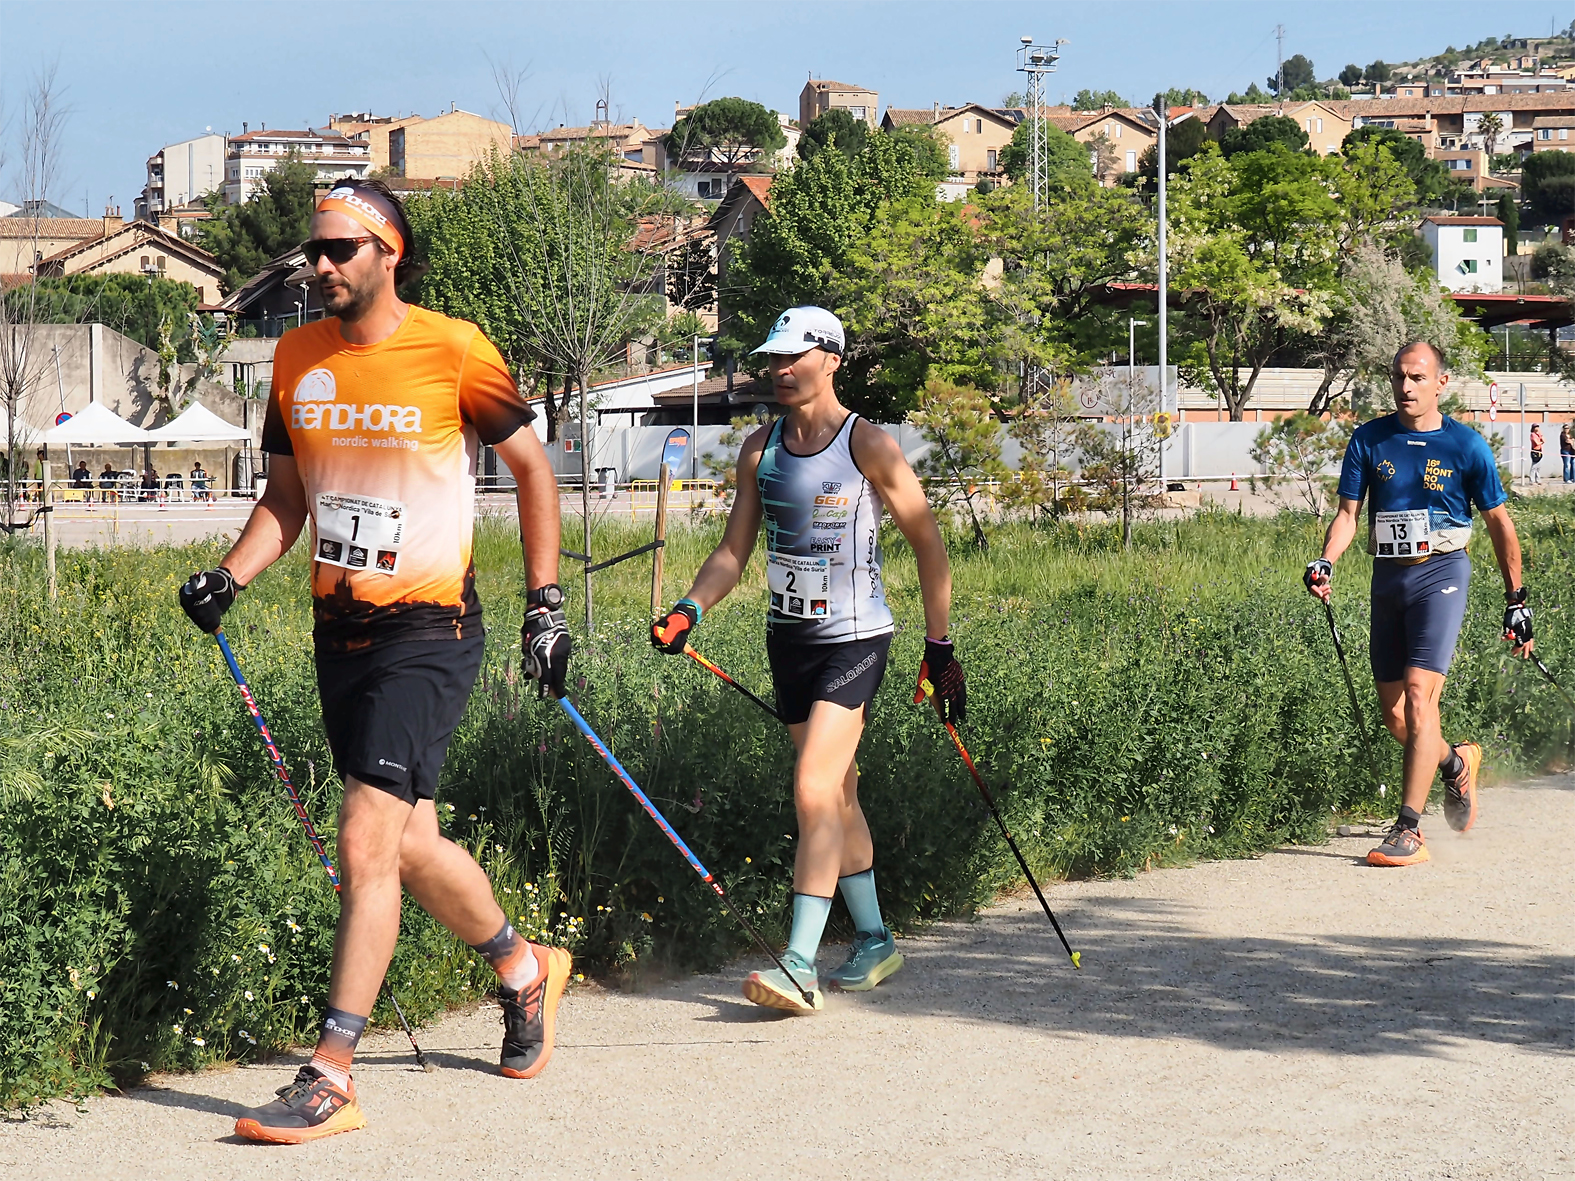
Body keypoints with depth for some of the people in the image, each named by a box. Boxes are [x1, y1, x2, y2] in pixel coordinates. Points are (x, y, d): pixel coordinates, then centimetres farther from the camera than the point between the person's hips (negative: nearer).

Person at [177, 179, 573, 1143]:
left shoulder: (451, 349, -10)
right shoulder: (297, 358, 6)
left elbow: (532, 464, 0)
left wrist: (546, 602, -1)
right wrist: (230, 576, -2)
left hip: (429, 633, -6)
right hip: (340, 629, 6)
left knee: (365, 841, -14)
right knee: (411, 845, 14)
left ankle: (332, 1079, -11)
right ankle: (524, 970, 41)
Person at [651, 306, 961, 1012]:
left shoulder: (868, 446, -10)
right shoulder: (760, 449, 6)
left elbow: (928, 546, -4)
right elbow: (733, 551, 10)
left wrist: (939, 649, -4)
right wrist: (691, 610, -8)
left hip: (855, 638, -6)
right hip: (789, 636, 6)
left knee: (814, 794, -16)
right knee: (837, 795, 13)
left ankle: (800, 967, -18)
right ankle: (874, 942, 26)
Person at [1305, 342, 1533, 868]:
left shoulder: (1467, 446, -2)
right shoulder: (1369, 440, 4)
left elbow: (1499, 524, 5)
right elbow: (1348, 513, 5)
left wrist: (1516, 600, 7)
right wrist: (1326, 562, -14)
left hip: (1441, 573, -4)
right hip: (1387, 578, 4)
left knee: (1418, 694, -18)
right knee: (1394, 715, 6)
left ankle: (1409, 830, -17)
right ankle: (1456, 763, 38)